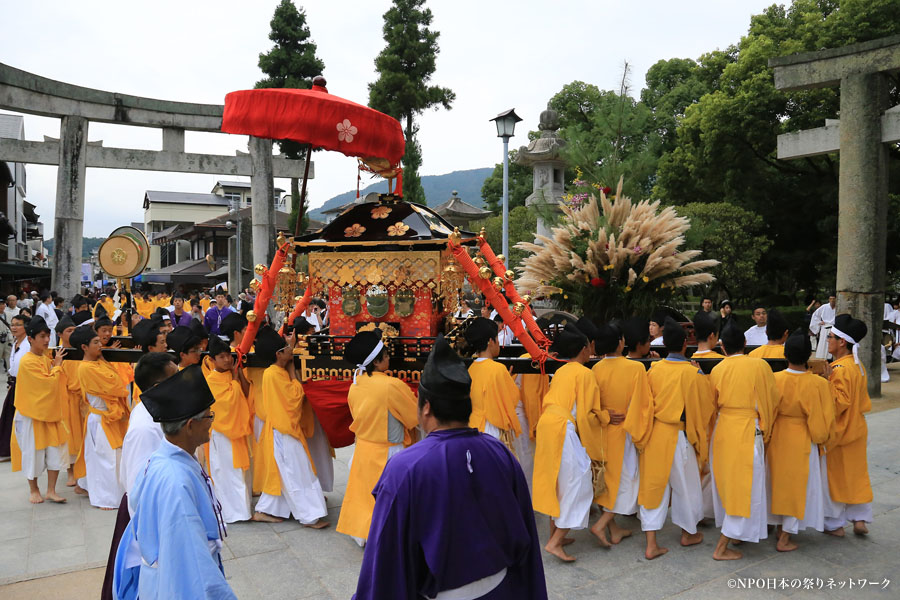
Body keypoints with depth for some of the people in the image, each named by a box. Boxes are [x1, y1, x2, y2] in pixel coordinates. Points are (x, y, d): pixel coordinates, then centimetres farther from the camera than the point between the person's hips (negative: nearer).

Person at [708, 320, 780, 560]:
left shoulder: (716, 370, -1)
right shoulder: (759, 365, -9)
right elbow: (772, 399, 0)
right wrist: (766, 429, 15)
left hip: (722, 432, 4)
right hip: (748, 432, -4)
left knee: (727, 484, 18)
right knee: (745, 488, 3)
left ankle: (733, 533, 35)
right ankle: (721, 547, 4)